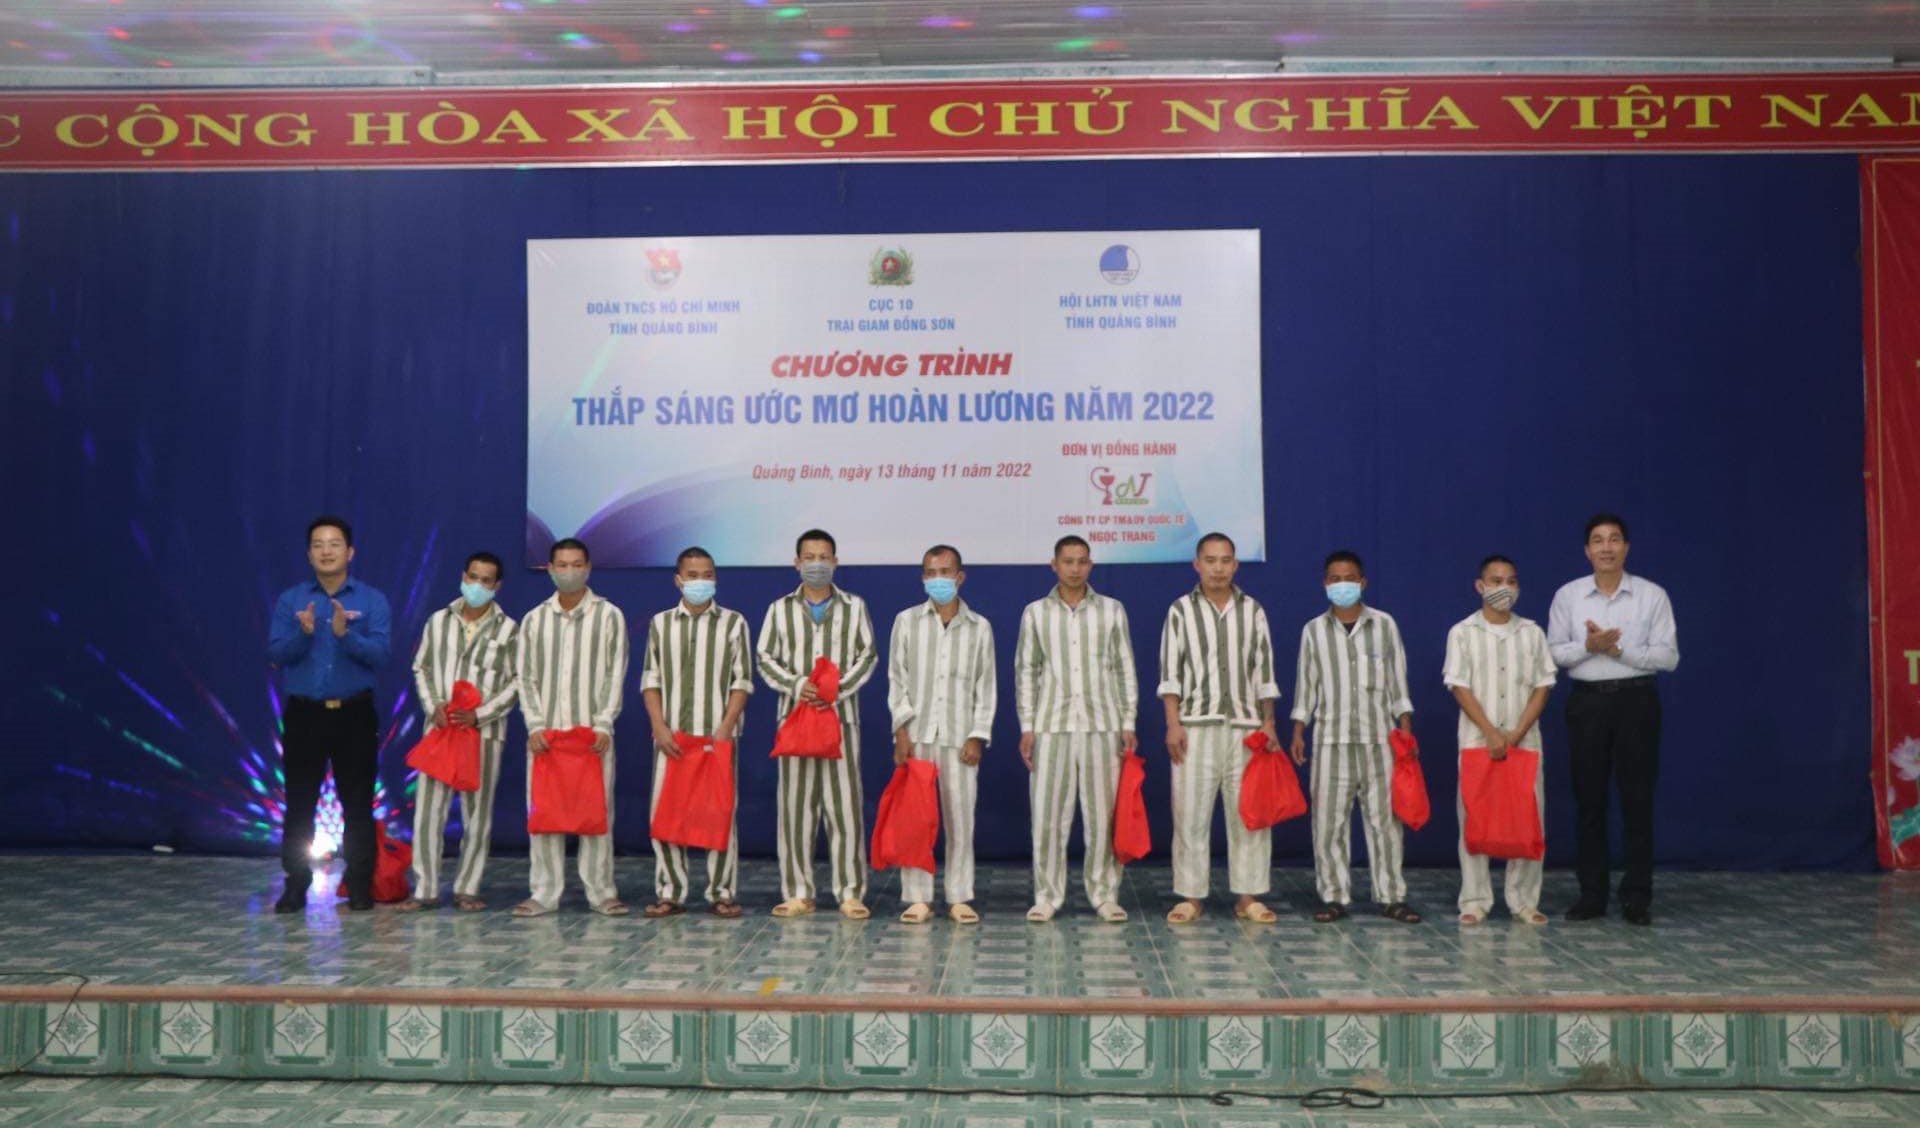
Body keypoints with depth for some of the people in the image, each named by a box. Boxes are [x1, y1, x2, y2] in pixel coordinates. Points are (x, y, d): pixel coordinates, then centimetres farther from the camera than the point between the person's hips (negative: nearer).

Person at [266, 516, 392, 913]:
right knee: (299, 803, 4)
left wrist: (345, 634, -28)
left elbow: (381, 653, -12)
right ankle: (295, 886, 14)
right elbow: (276, 654, -5)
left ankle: (360, 886, 12)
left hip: (354, 715, -1)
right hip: (303, 715, 1)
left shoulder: (373, 601, 0)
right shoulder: (289, 600, 4)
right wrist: (303, 633, -24)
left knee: (357, 802, 3)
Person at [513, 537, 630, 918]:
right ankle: (544, 892, 9)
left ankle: (601, 891, 4)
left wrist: (604, 723, -9)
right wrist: (535, 723, -4)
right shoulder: (534, 619, 11)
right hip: (545, 732, 2)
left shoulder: (609, 615, 4)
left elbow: (616, 673, 1)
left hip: (593, 732, -2)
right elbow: (527, 676, 9)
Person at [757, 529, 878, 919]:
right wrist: (797, 685, -11)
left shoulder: (855, 607, 9)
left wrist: (837, 689, -11)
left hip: (842, 715, -1)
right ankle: (798, 892, 9)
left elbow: (868, 656, 4)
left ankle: (851, 892, 2)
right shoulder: (780, 609, 10)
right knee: (795, 804, 2)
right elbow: (766, 659, 6)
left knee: (845, 803, -3)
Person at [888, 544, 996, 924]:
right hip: (916, 735, 0)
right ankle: (918, 898, 6)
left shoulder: (979, 627, 8)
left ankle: (959, 898, 10)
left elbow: (985, 686, 7)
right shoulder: (907, 621, 7)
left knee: (961, 818, 1)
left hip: (959, 737, 0)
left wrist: (977, 736, -2)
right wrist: (902, 729, -5)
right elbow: (897, 679, 5)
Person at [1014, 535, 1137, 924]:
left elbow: (1125, 669, 8)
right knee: (1047, 815, 1)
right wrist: (1026, 726, 1)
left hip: (1102, 725, 0)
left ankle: (1104, 894, 12)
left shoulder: (1112, 610, 7)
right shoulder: (1035, 613, 7)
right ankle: (1047, 895, 10)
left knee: (1103, 814, 2)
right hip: (1051, 726, 0)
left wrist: (1128, 722, 2)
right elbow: (1025, 671, 7)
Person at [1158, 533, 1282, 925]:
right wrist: (1173, 723, -7)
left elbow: (1264, 670, 11)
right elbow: (1170, 672, 1)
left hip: (1245, 725, 2)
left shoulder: (1253, 610, 9)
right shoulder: (1181, 610, 4)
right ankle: (1191, 896, 8)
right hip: (1196, 726, -2)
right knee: (1190, 812, 0)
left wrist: (1268, 723, 5)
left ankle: (1248, 897, 11)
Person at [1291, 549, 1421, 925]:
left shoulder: (1384, 625, 6)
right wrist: (1298, 732, 4)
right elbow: (1306, 684, 9)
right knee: (1329, 820, 0)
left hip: (1378, 738, 0)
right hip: (1331, 739, 0)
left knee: (1384, 819, 1)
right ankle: (1334, 897, 8)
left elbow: (1397, 680, 8)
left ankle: (1391, 897, 9)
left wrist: (1405, 728, 3)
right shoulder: (1313, 630, 6)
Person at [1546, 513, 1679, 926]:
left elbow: (1668, 656, -5)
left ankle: (1637, 896, 12)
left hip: (1635, 700, -1)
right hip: (1586, 701, 1)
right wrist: (1588, 646, -16)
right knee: (1589, 798, 6)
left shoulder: (1652, 595, -1)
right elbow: (1554, 652, 2)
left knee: (1637, 798, 2)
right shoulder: (1567, 595, 3)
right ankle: (1592, 893, 15)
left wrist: (1619, 649, -16)